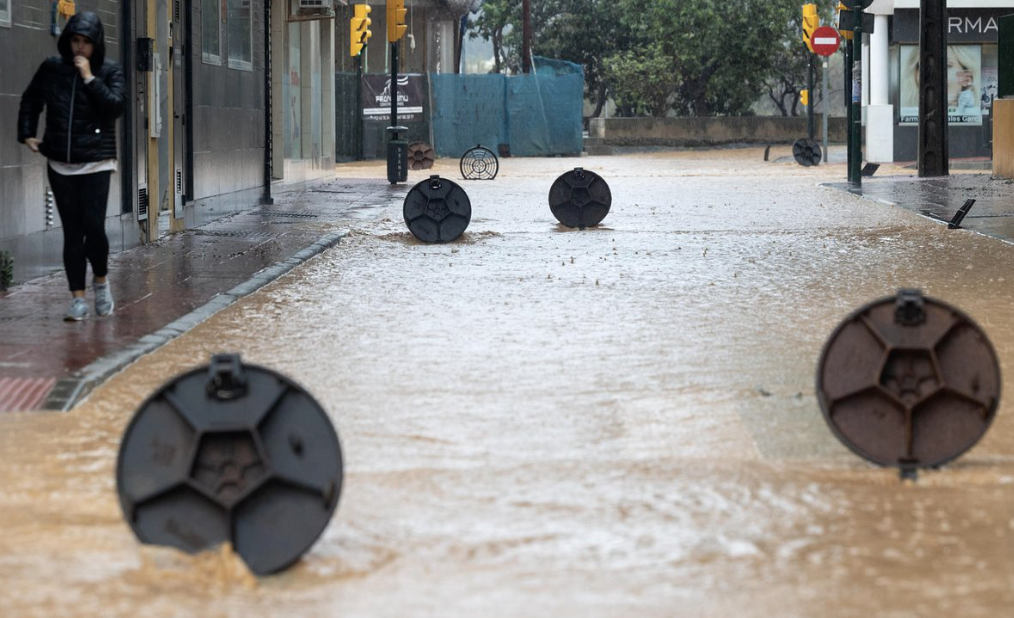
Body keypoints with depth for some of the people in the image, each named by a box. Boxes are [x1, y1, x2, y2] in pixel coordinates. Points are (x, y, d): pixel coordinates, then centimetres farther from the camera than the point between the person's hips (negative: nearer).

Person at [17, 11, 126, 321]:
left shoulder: (110, 71, -1)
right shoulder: (51, 68, 5)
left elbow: (116, 106, -15)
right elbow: (30, 101, 19)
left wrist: (89, 78, -16)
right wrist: (27, 133, 10)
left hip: (96, 163, -2)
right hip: (61, 164, 2)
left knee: (93, 226, -12)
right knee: (72, 232, 3)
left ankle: (101, 278, 17)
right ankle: (78, 299, 8)